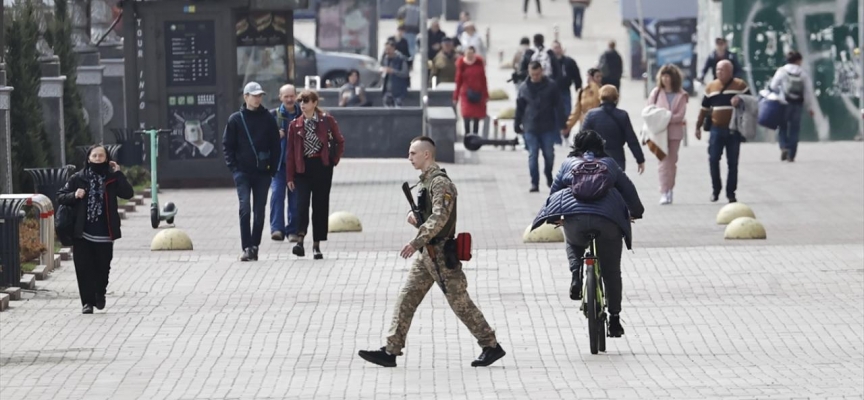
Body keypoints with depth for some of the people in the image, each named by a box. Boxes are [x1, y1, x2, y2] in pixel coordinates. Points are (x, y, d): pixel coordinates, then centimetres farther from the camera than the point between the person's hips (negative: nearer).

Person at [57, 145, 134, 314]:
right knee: (84, 268, -4)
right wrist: (74, 195, -14)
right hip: (82, 232, 0)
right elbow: (60, 197, 5)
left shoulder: (111, 179, 4)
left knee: (103, 266, 8)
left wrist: (118, 173, -13)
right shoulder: (78, 178, 3)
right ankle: (87, 301, 2)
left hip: (104, 233, 0)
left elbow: (128, 193, -8)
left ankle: (100, 294, 33)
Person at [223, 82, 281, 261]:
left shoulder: (268, 119, 6)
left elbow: (276, 146, 8)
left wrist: (273, 168, 0)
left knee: (259, 211, 5)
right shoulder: (235, 119, 3)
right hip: (243, 171, -2)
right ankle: (247, 247, -16)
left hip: (262, 172, 2)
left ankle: (255, 245, 15)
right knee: (245, 208, -14)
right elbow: (227, 145, 6)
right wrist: (233, 167, -4)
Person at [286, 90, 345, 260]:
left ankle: (317, 245, 9)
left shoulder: (327, 120, 0)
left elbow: (340, 142, 10)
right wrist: (290, 176, 1)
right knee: (302, 203, -14)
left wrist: (335, 160, 1)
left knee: (320, 206, 3)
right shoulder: (295, 125, 4)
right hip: (302, 168, 1)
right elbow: (291, 152, 5)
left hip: (322, 167, -1)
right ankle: (300, 240, -15)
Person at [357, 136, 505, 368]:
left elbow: (439, 217, -28)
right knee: (406, 299, 4)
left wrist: (416, 242, -35)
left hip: (441, 253, -10)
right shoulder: (426, 181, 14)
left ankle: (491, 347, 7)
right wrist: (414, 216, 2)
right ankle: (391, 351, 4)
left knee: (460, 302, -3)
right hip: (427, 253, 10)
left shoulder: (440, 183, -16)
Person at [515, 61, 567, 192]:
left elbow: (558, 107, -2)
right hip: (530, 128, 1)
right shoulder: (524, 88, 1)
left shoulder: (551, 86, -3)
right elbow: (519, 108, 7)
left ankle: (549, 176, 33)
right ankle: (534, 183, 3)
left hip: (548, 127, -1)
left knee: (549, 154, 9)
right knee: (532, 155, 0)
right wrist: (517, 125, 9)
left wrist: (561, 125, -5)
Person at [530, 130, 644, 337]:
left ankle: (576, 275, 8)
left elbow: (555, 191, 25)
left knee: (573, 244, 34)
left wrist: (554, 217, 41)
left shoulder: (569, 163, 22)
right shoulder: (609, 164, 24)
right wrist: (636, 212, 43)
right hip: (608, 218, 0)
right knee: (611, 271, 12)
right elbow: (628, 188, 27)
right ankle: (614, 318, 14)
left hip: (575, 215, 0)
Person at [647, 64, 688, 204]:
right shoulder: (656, 93, 4)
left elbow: (680, 115, -5)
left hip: (675, 131, 1)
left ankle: (669, 190, 17)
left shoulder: (681, 95, 2)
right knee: (664, 161, -10)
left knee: (672, 161, 8)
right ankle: (664, 193, -15)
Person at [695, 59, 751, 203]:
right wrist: (698, 126, 12)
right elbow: (704, 108, 15)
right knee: (713, 160, -6)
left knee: (733, 163, 2)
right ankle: (716, 189, 10)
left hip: (733, 130, -2)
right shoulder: (711, 86, 10)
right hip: (717, 129, 2)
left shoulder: (740, 85, 2)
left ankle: (731, 192, 9)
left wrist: (740, 100, -17)